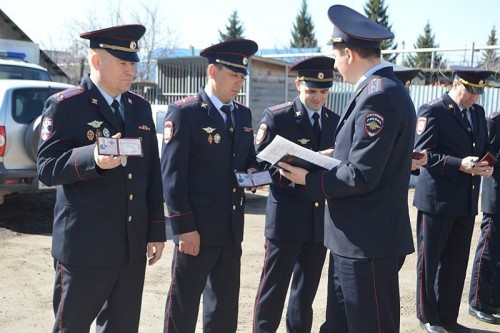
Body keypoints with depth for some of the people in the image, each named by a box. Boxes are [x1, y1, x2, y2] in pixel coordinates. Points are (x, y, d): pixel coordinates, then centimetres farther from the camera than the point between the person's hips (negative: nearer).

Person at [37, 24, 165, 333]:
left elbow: (152, 174, 12)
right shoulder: (64, 105, -5)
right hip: (85, 245, -5)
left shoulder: (141, 107, 11)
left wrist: (157, 229, 9)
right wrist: (91, 158, -29)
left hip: (132, 244, 5)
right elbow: (47, 169, -11)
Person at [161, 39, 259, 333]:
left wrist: (253, 173, -3)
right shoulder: (184, 112, -10)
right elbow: (173, 175, -14)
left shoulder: (244, 114, 11)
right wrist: (184, 227, -18)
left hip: (232, 228, 7)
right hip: (197, 228, -6)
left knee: (226, 303, 16)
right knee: (184, 304, 6)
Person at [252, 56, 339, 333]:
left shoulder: (336, 121, 11)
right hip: (286, 218, -4)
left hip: (322, 218, 5)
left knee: (307, 289, 15)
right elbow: (259, 165, -10)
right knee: (273, 288, 3)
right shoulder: (276, 117, -4)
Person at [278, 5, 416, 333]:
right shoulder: (381, 90, 12)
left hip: (368, 241, -10)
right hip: (358, 237, 10)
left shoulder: (379, 96, -20)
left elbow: (361, 176, -23)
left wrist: (310, 180, -11)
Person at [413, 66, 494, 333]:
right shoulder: (432, 111, -9)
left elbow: (484, 148, 19)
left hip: (466, 201, 7)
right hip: (437, 200, -7)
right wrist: (459, 164, -23)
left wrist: (485, 166, -4)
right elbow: (422, 153, -15)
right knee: (430, 260, 7)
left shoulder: (478, 112, 14)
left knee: (456, 262, 14)